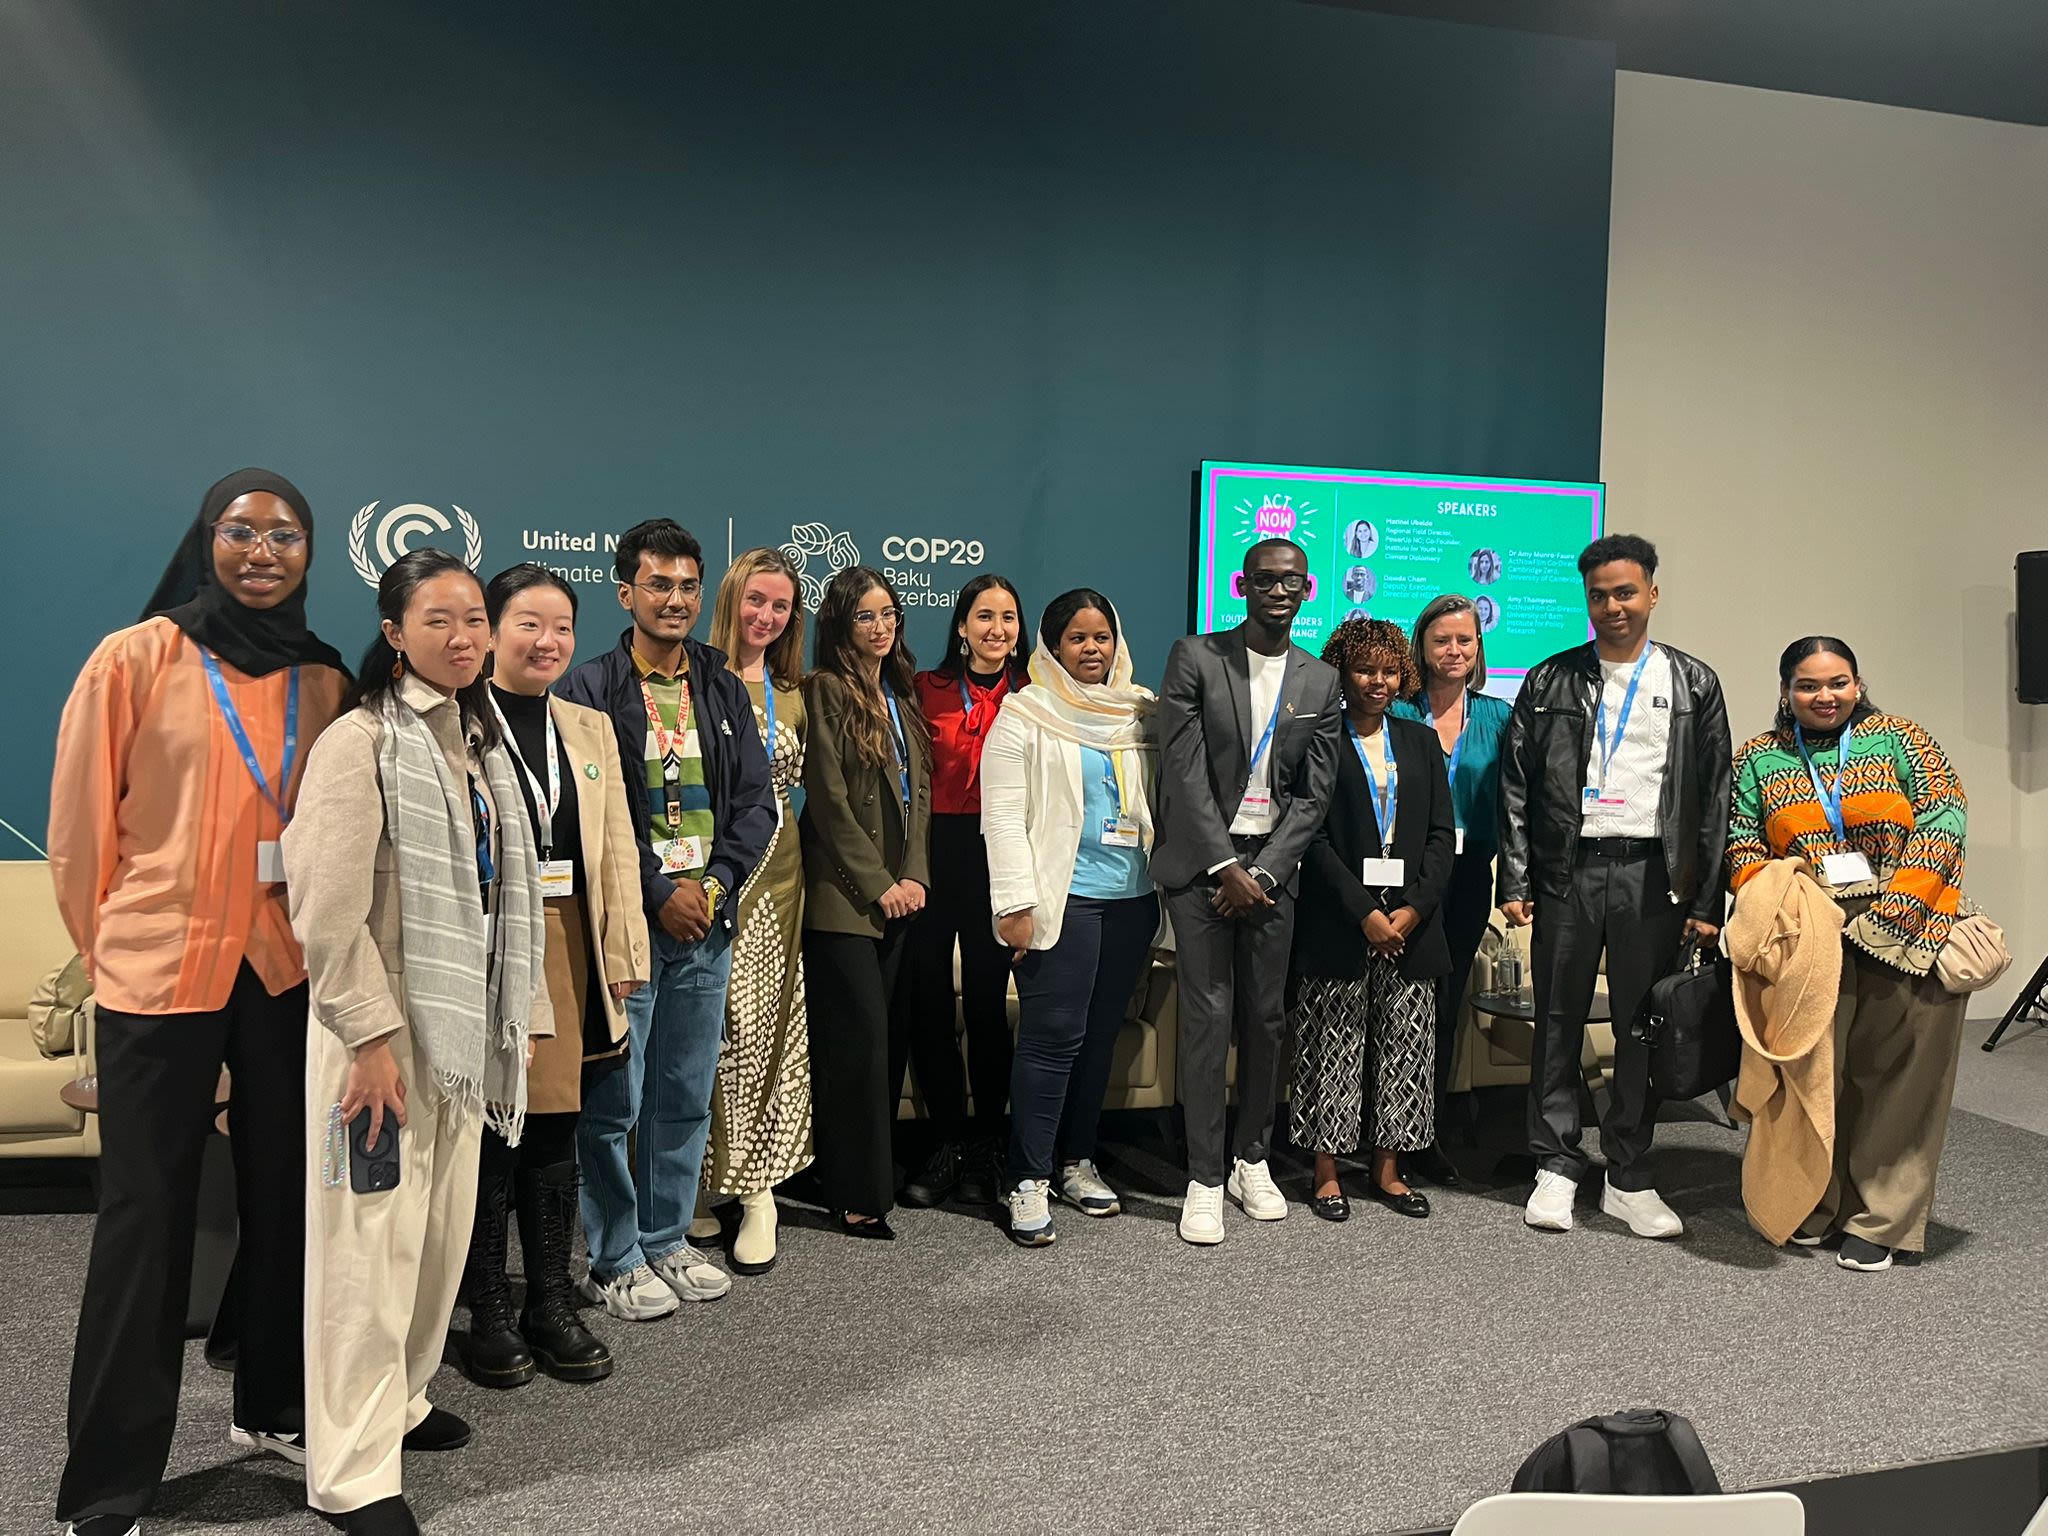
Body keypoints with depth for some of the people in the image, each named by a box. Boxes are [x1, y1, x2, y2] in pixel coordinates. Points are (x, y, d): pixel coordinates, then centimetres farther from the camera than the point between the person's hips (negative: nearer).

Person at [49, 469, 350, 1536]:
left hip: (288, 972, 4)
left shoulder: (324, 681, 6)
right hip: (159, 974, -3)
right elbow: (79, 824, 0)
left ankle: (275, 1408, 33)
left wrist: (325, 938, 7)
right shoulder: (136, 659, -5)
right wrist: (108, 948, 6)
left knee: (285, 1199, 12)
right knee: (147, 1219, 4)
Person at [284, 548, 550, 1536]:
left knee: (444, 1233, 15)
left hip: (465, 1026, 7)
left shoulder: (480, 737, 13)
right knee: (372, 1246, 0)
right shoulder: (360, 740, -11)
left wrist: (522, 1015, 13)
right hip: (382, 1029, -7)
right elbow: (326, 911, -17)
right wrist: (372, 1037, -18)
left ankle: (401, 1401, 35)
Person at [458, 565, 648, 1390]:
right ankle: (489, 1313, 17)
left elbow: (617, 848, 12)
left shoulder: (591, 728, 14)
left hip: (567, 946, 5)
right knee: (487, 1125, 2)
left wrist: (625, 950, 8)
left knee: (556, 1122, 9)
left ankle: (553, 1305, 21)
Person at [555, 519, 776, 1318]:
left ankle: (667, 1240, 26)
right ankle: (613, 1261, 15)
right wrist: (659, 893, -13)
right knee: (614, 1098, 1)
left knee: (687, 1096, 12)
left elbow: (757, 802, 8)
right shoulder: (590, 689, -4)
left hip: (706, 920, 5)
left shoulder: (724, 690, 11)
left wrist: (715, 882, -6)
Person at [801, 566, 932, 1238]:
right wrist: (878, 885, -10)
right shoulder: (825, 691, -6)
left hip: (896, 894, 7)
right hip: (843, 895, -7)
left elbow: (918, 792, 14)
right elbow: (829, 801, -11)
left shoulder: (901, 696, 16)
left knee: (886, 1035, 7)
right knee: (862, 1032, -6)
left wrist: (914, 877, 2)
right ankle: (858, 1194, 4)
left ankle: (867, 1173, 18)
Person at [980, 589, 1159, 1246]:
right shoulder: (1024, 716, -2)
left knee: (1101, 1034, 10)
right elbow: (1003, 815, -7)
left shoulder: (1142, 711, 13)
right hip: (1062, 897, -5)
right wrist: (1015, 903, -13)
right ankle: (1028, 1181, 3)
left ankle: (1077, 1161, 24)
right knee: (1052, 1037, -7)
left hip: (1133, 897, 5)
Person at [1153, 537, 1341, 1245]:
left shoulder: (1321, 681, 8)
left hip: (1272, 864, 3)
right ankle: (1205, 1179, 6)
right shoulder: (1194, 657, -2)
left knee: (1265, 1017, 8)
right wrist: (1225, 866, -12)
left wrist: (1262, 872, -7)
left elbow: (1314, 793, 4)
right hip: (1201, 860, -3)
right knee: (1208, 1016, -4)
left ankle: (1253, 1160, 24)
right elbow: (1184, 772, -8)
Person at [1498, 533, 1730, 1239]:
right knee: (1559, 1022, 5)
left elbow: (1713, 797, 5)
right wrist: (1516, 881, -3)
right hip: (1566, 869, 0)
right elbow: (1517, 785, 5)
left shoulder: (1693, 683, 8)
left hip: (1653, 872, 0)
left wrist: (1705, 900, -1)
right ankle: (1556, 1167, 17)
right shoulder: (1551, 680, 7)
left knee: (1643, 1027, 6)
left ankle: (1629, 1179, 18)